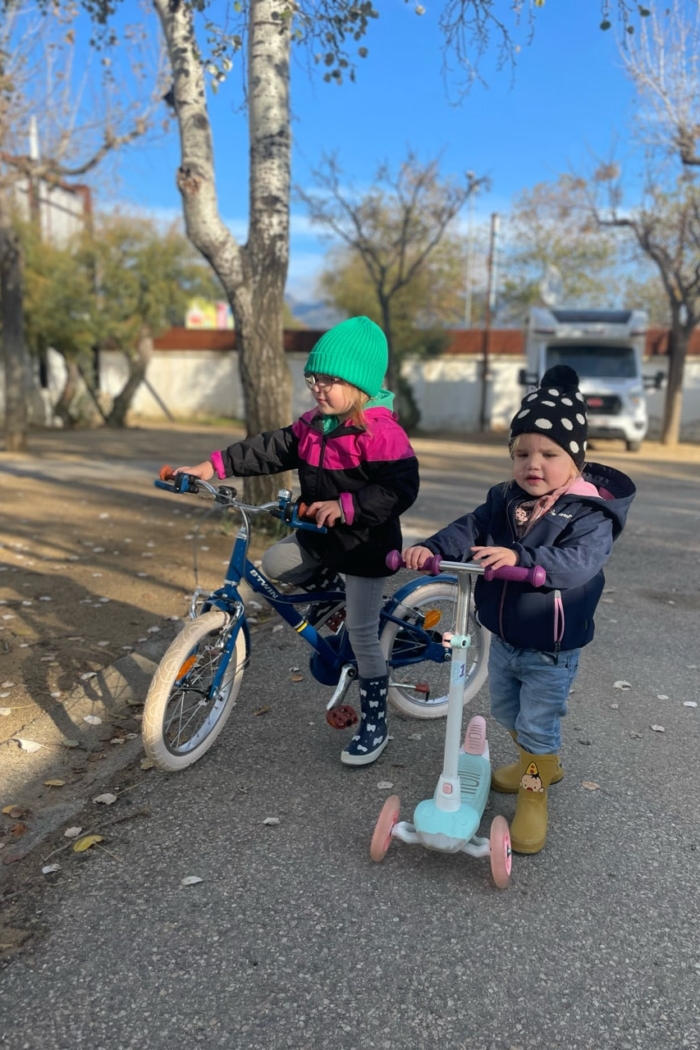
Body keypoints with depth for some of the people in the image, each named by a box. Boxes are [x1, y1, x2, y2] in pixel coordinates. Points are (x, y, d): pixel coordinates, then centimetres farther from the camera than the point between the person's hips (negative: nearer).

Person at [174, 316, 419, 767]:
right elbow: (270, 450, 2)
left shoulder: (380, 430, -22)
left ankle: (375, 724, 17)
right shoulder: (314, 424, 3)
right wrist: (213, 467, -6)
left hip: (366, 545, -7)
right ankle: (331, 590, 26)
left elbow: (402, 488, -28)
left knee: (362, 636, -1)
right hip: (320, 537, 8)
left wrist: (346, 506, -36)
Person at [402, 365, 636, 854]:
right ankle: (543, 764, 52)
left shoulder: (590, 515, -21)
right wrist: (431, 548, -33)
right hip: (504, 639, 7)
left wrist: (521, 558, -53)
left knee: (538, 726, 6)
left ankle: (534, 795, 32)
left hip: (552, 651, -6)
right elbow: (469, 530, -13)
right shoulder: (504, 501, -4)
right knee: (507, 712, 25)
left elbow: (578, 562, -38)